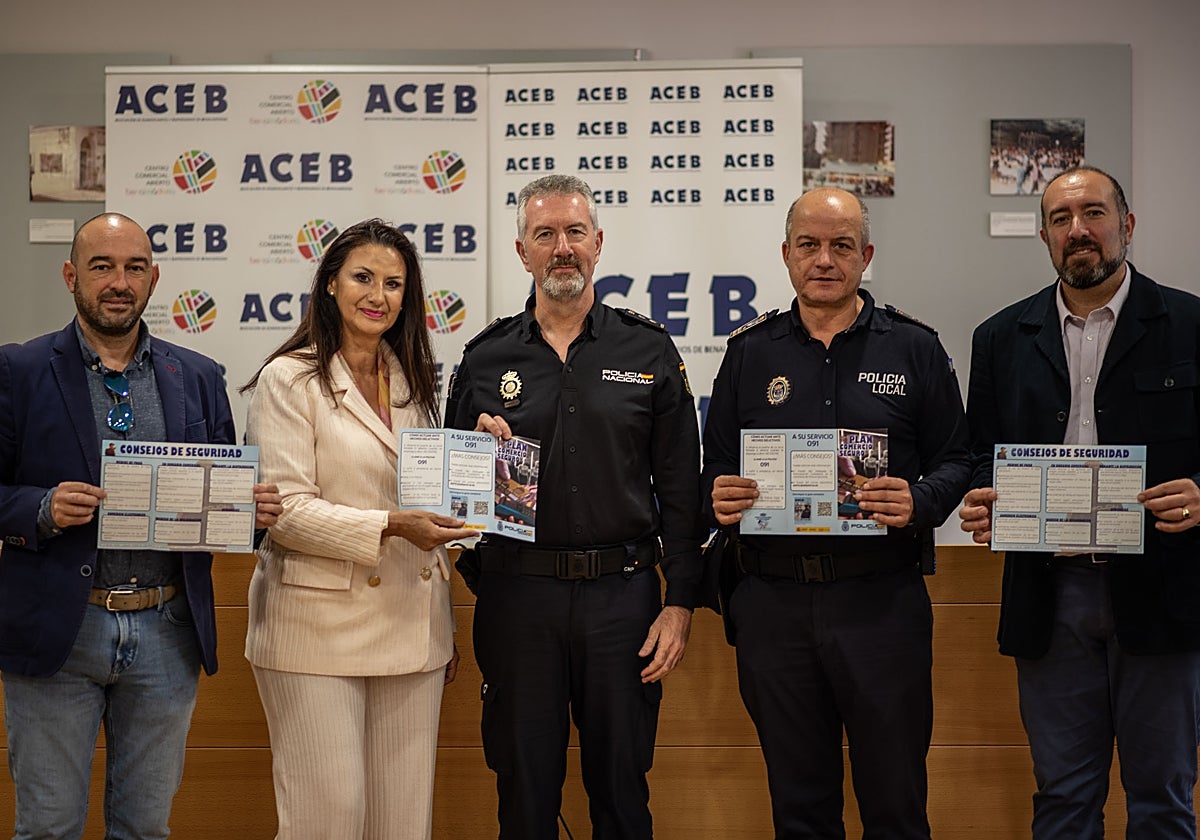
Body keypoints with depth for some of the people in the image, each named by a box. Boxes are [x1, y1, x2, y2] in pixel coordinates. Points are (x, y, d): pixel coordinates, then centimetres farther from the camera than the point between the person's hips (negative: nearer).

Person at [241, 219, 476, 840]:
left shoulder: (411, 382, 15)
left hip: (409, 625, 6)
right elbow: (284, 510, -12)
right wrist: (389, 526, -22)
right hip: (319, 626, -5)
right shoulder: (291, 380, -4)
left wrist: (444, 630, 17)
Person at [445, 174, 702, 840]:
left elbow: (680, 491, 3)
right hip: (518, 592, 1)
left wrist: (680, 603, -3)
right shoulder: (485, 358, 6)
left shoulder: (648, 349, 4)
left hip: (623, 591, 0)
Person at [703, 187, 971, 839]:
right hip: (772, 602, 2)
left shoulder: (914, 347, 6)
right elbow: (715, 469, 12)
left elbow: (955, 461, 4)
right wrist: (720, 499, -10)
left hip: (882, 599, -1)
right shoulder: (750, 352, 10)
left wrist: (917, 503, -16)